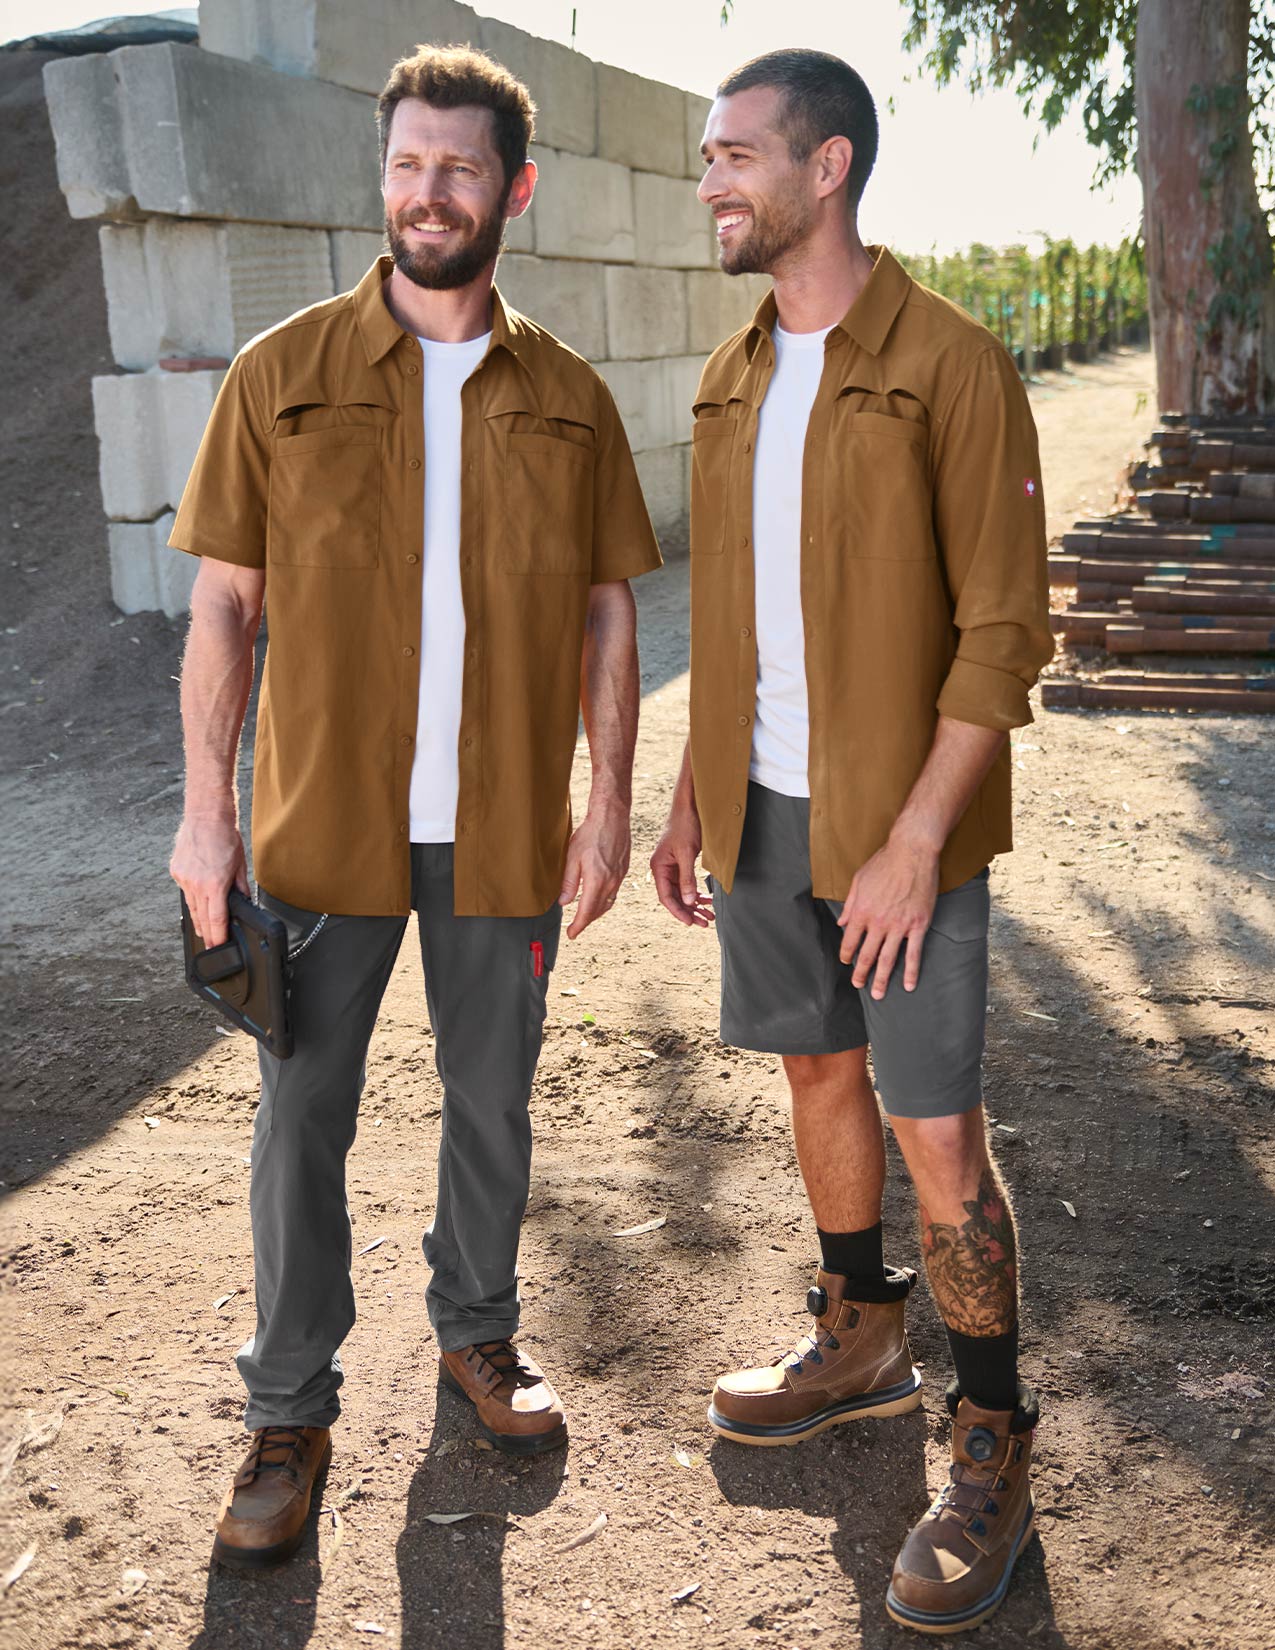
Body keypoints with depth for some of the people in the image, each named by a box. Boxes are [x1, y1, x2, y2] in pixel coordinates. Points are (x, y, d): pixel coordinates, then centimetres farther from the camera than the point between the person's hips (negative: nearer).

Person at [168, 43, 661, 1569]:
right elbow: (223, 603, -1)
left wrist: (608, 802, 0)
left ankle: (476, 1331, 38)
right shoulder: (282, 375, -1)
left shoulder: (568, 397, 4)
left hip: (504, 824, 2)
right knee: (300, 1116, 7)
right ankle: (289, 1410, 24)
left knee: (491, 1101, 15)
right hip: (323, 817, -1)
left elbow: (606, 614, 6)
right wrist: (206, 808, -7)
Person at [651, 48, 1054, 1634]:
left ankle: (992, 1444, 19)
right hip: (766, 805, 7)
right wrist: (693, 791, 12)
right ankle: (860, 1340, 39)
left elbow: (1004, 630, -15)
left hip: (900, 823, -6)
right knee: (819, 1074, 18)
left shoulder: (951, 368, -11)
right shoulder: (729, 380, 10)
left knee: (936, 1133, -1)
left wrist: (914, 841, -20)